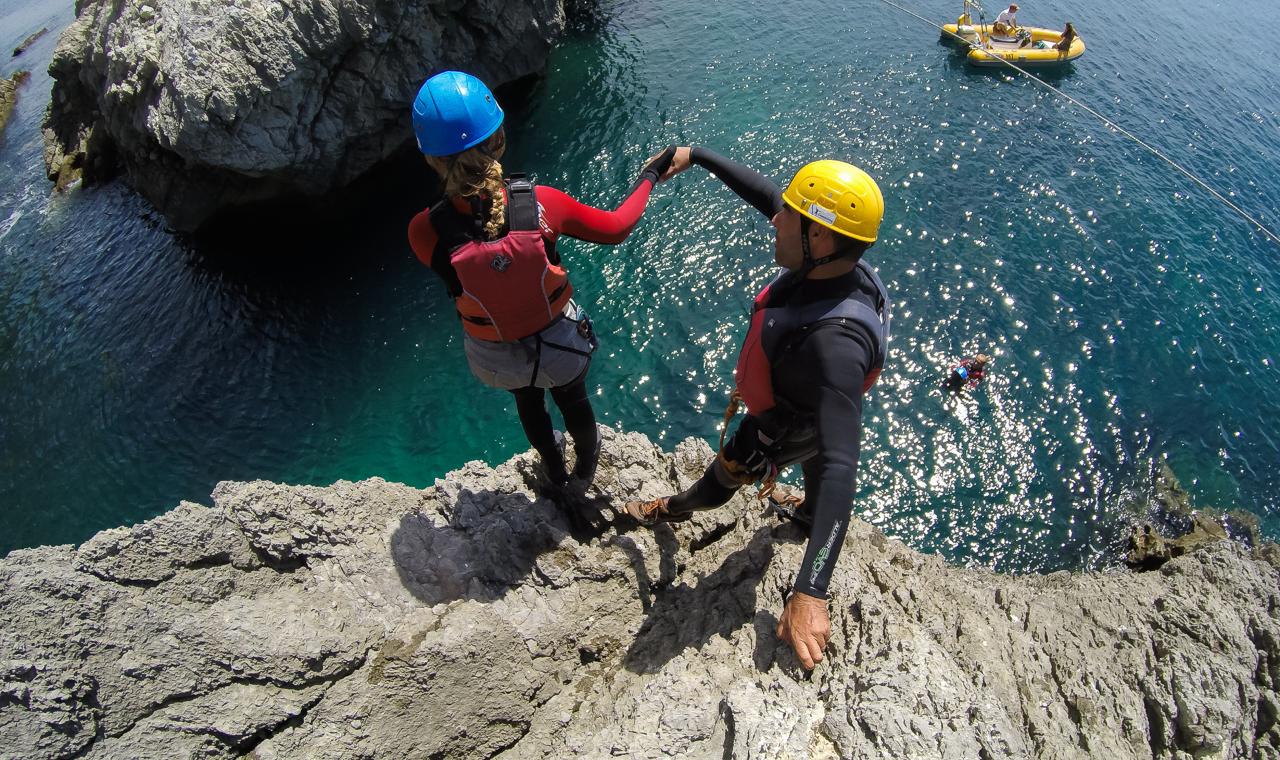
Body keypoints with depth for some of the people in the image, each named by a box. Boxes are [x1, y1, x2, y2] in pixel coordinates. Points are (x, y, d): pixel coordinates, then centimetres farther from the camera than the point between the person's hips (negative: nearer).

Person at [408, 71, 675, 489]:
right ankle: (586, 464, 66)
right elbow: (615, 228, -13)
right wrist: (649, 176, 3)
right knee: (573, 400, 34)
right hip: (561, 346, -1)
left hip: (496, 360, 1)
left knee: (528, 403, 36)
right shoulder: (541, 203, -30)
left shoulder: (425, 231, -30)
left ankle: (555, 470, 65)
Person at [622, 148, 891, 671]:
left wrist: (810, 591, -57)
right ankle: (811, 511, 72)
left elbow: (841, 465, -52)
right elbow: (765, 194, -12)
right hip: (814, 409, 6)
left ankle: (672, 510, 61)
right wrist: (696, 155, -1)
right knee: (813, 462, 37)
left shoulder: (834, 343, -49)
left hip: (781, 433, -6)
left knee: (722, 477, 26)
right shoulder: (834, 262, -27)